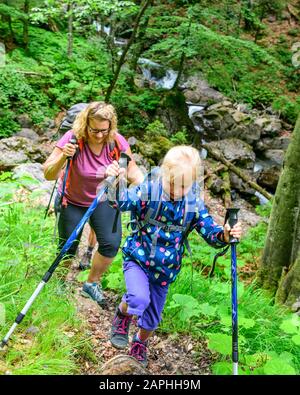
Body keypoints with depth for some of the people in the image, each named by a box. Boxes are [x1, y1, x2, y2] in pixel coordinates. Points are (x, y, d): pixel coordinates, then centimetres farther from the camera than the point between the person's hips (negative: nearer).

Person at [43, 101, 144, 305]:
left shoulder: (117, 141, -20)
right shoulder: (73, 139, -28)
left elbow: (133, 172, -12)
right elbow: (48, 175, -30)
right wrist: (63, 157, -49)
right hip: (72, 201, -2)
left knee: (111, 243, -10)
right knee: (67, 248, 6)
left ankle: (92, 284, 17)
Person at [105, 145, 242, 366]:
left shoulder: (194, 204, -11)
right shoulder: (150, 190, -18)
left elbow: (210, 233, -10)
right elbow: (123, 201, -32)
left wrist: (225, 235, -33)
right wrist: (118, 181, -52)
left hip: (165, 269, 3)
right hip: (138, 259, -3)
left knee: (152, 319, 17)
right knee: (139, 299, -30)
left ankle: (140, 344, 51)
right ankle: (122, 316, 8)